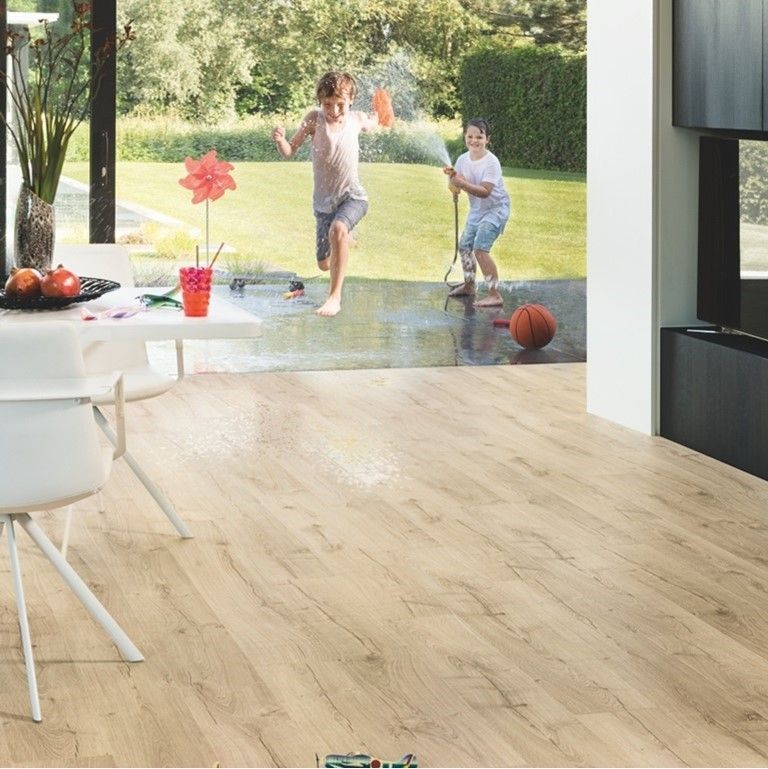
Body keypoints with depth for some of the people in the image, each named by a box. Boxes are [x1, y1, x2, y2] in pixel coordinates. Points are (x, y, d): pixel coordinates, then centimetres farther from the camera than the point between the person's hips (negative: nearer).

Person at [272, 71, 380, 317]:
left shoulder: (357, 119, -3)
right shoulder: (314, 119, -10)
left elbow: (372, 125, 23)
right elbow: (290, 151, -11)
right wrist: (280, 140, -30)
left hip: (352, 196, -2)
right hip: (323, 201, 2)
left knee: (338, 230, -37)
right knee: (324, 264, 14)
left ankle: (334, 297, -34)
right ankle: (344, 241, 54)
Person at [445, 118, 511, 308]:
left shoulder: (491, 162, -23)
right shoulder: (463, 160, -3)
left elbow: (485, 191, -32)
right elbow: (454, 188, -2)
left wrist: (462, 183, -42)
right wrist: (452, 177, -24)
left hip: (496, 208, -8)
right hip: (476, 209, 8)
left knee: (480, 248, -21)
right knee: (464, 245, 17)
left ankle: (495, 295, -20)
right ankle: (468, 285, 41)